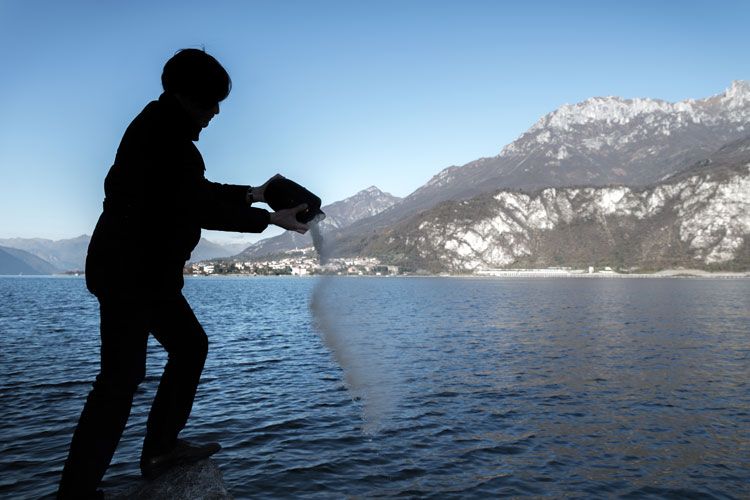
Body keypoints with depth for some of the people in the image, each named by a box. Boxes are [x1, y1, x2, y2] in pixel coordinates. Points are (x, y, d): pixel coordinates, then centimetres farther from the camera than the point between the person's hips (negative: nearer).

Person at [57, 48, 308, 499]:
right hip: (128, 272, -10)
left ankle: (160, 449, 23)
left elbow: (198, 192, 21)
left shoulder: (164, 127, 14)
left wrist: (253, 194, 17)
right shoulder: (163, 134, -17)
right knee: (121, 378, -7)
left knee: (190, 344, 14)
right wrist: (273, 219, -14)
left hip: (150, 271, 10)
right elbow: (201, 207, -20)